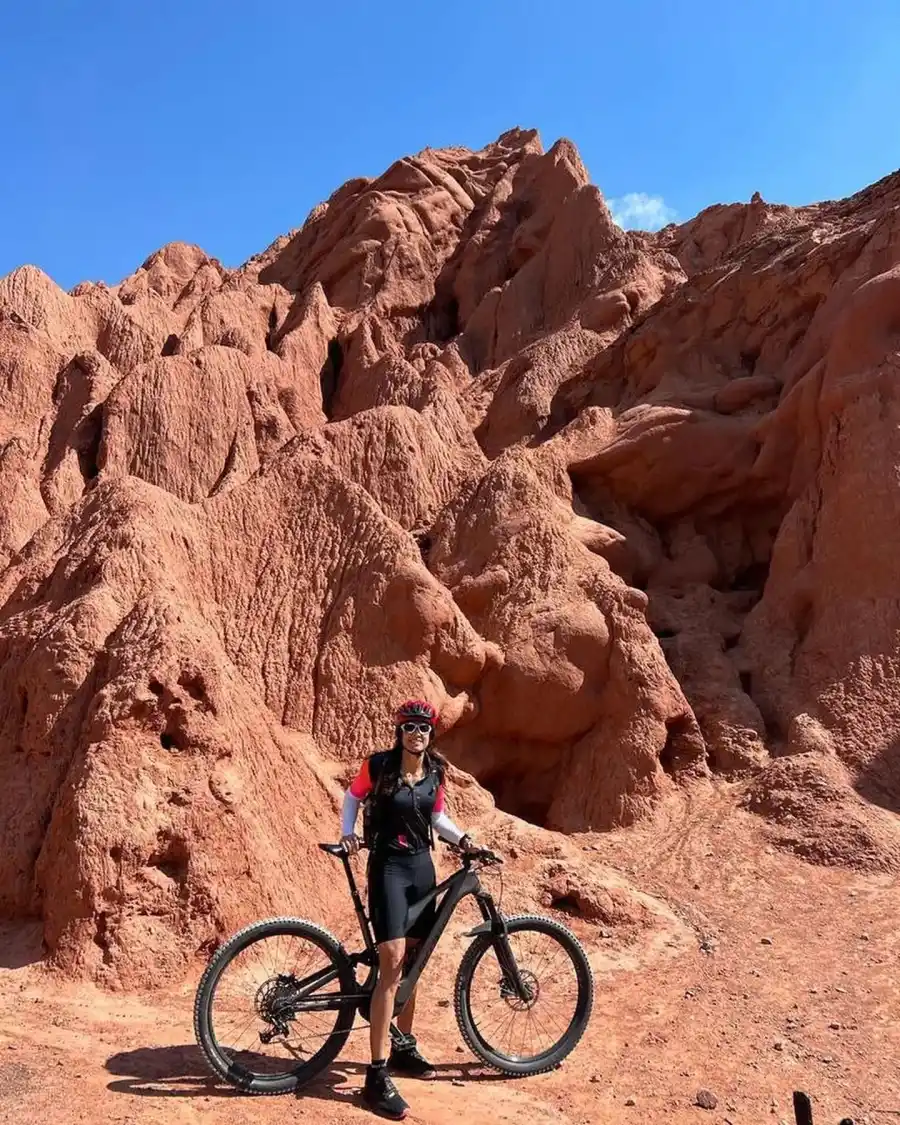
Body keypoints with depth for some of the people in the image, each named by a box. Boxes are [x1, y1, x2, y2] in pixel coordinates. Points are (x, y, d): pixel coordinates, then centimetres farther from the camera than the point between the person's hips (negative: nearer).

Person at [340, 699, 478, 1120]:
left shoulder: (435, 771, 1)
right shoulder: (378, 765, -11)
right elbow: (353, 797, 5)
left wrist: (462, 838, -1)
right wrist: (347, 832, -10)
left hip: (422, 867, 5)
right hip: (388, 868, -5)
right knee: (392, 965, -13)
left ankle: (405, 1046, 33)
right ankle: (377, 1076, -8)